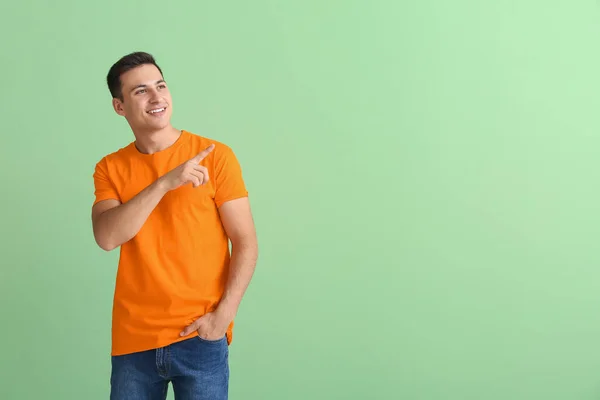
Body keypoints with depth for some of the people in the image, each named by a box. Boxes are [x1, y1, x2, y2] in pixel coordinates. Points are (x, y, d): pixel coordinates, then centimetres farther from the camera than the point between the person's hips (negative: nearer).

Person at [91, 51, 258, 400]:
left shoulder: (215, 155, -4)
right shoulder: (110, 168, 4)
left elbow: (246, 243, -4)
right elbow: (107, 237, -12)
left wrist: (224, 314, -14)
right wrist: (165, 182, -20)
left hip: (201, 338, -2)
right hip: (132, 340, 2)